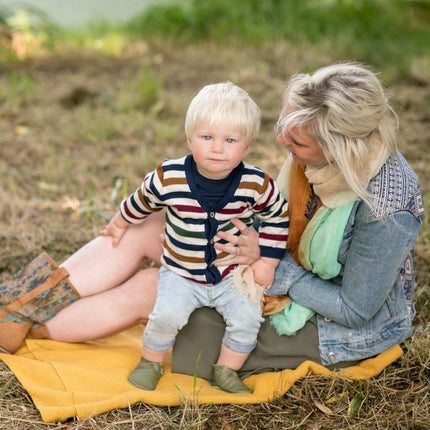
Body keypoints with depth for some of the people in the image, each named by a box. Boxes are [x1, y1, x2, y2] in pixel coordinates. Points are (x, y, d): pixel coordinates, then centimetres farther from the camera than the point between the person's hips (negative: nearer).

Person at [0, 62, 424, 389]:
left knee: (145, 290, -13)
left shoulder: (386, 204, -35)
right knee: (142, 228, -8)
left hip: (341, 331, -7)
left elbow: (355, 309, -25)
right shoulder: (314, 153, -14)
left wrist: (273, 266, -29)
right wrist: (251, 238, -12)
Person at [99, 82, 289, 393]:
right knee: (167, 315, -20)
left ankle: (226, 371, 11)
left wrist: (267, 261, -2)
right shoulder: (169, 178, -19)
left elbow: (278, 218, 0)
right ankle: (151, 362, 10)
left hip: (233, 274, 1)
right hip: (181, 274, -1)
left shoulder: (256, 185, -18)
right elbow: (140, 202, 2)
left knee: (247, 318, -15)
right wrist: (120, 223, 19)